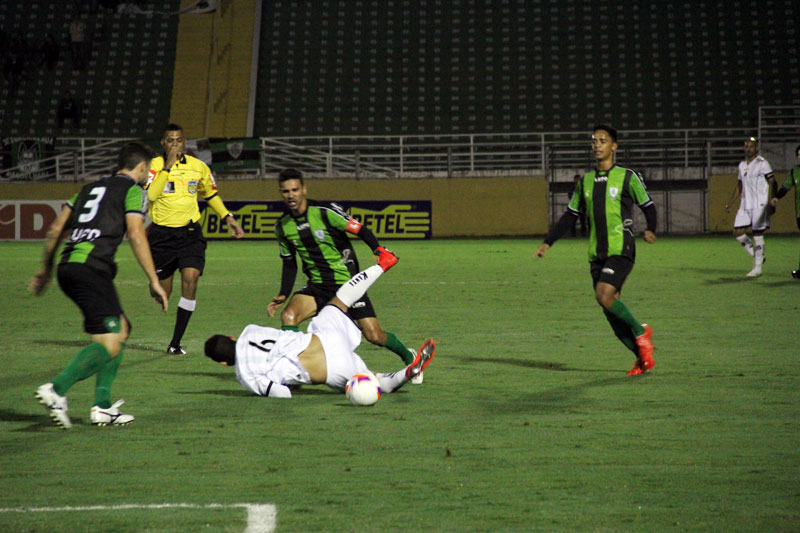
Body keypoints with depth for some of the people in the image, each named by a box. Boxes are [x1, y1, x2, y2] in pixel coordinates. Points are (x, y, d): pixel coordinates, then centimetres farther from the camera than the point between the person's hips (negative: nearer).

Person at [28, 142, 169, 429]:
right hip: (92, 268, -8)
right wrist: (154, 281, -4)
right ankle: (57, 389, -27)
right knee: (109, 345, -11)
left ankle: (102, 405, 11)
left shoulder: (91, 188, 27)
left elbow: (55, 229, 24)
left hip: (67, 267, 8)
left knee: (122, 329, 17)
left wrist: (45, 269, 31)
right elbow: (136, 237, -6)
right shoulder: (133, 191, 6)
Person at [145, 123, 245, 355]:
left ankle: (176, 342, -13)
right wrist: (168, 166, -24)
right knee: (162, 291, 5)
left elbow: (211, 193, 22)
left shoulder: (198, 166, 4)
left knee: (190, 279, -19)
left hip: (189, 233, 1)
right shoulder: (155, 165, -5)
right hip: (161, 234, -1)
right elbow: (150, 195, -23)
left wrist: (228, 218, 15)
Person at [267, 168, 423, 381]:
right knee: (288, 315, -25)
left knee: (374, 336, -7)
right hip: (317, 286, 4)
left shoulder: (325, 212, -15)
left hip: (347, 282, -4)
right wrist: (283, 294, 2)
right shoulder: (282, 226, 1)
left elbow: (361, 231, -9)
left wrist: (380, 250, -26)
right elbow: (289, 263, 13)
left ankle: (408, 357, 22)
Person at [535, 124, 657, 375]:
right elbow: (570, 215, 20)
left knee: (604, 295, -24)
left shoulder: (627, 177, -1)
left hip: (621, 251, -6)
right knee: (611, 311, 2)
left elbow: (648, 206, 5)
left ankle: (640, 332, -3)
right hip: (596, 254, 6)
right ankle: (643, 358, 13)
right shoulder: (585, 181, 14)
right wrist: (548, 242, 14)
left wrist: (650, 229, -14)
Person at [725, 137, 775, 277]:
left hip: (759, 205, -7)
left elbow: (772, 183, -7)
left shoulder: (762, 164, -6)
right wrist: (730, 202, 19)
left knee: (757, 234, -4)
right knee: (738, 232, -2)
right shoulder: (742, 165, 15)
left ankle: (757, 268, 2)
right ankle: (757, 257, 15)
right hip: (745, 205, 7)